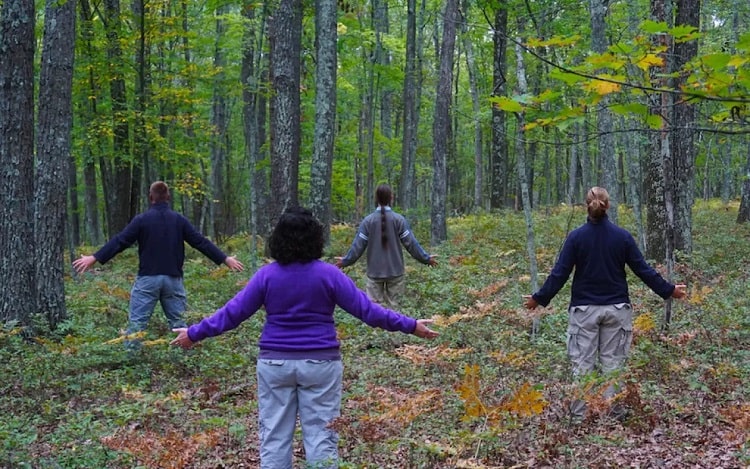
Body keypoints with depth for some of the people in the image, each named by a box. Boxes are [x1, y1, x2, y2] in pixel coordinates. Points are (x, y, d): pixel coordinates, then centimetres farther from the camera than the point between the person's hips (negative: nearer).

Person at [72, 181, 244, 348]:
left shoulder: (142, 220, -4)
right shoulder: (179, 220, 3)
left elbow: (119, 241, -7)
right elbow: (201, 242, 4)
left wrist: (95, 258, -3)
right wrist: (225, 259, 10)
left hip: (147, 279, -2)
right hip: (173, 279, 2)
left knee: (136, 322, 0)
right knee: (178, 322, 10)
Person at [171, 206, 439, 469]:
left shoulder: (266, 275, -4)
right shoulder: (328, 274, -8)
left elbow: (233, 312, -1)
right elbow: (365, 309, -7)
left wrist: (195, 333, 10)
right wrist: (410, 326, 0)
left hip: (275, 363, 1)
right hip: (320, 364, -1)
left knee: (274, 435, 9)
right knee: (320, 434, 6)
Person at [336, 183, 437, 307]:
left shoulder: (368, 220, -5)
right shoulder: (399, 219, -7)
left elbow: (358, 246, -3)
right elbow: (411, 243, -8)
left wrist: (345, 261, 10)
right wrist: (426, 258, 3)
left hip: (374, 272, 0)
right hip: (395, 271, 0)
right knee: (393, 304, 8)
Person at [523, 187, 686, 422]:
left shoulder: (576, 236, -6)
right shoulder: (622, 236, -3)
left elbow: (560, 273, -6)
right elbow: (642, 269, 1)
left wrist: (539, 298, 3)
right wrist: (668, 290, 12)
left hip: (584, 309, -1)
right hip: (616, 309, 1)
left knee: (582, 365, 3)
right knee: (612, 363, 8)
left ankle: (578, 416, 5)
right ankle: (613, 415, 9)